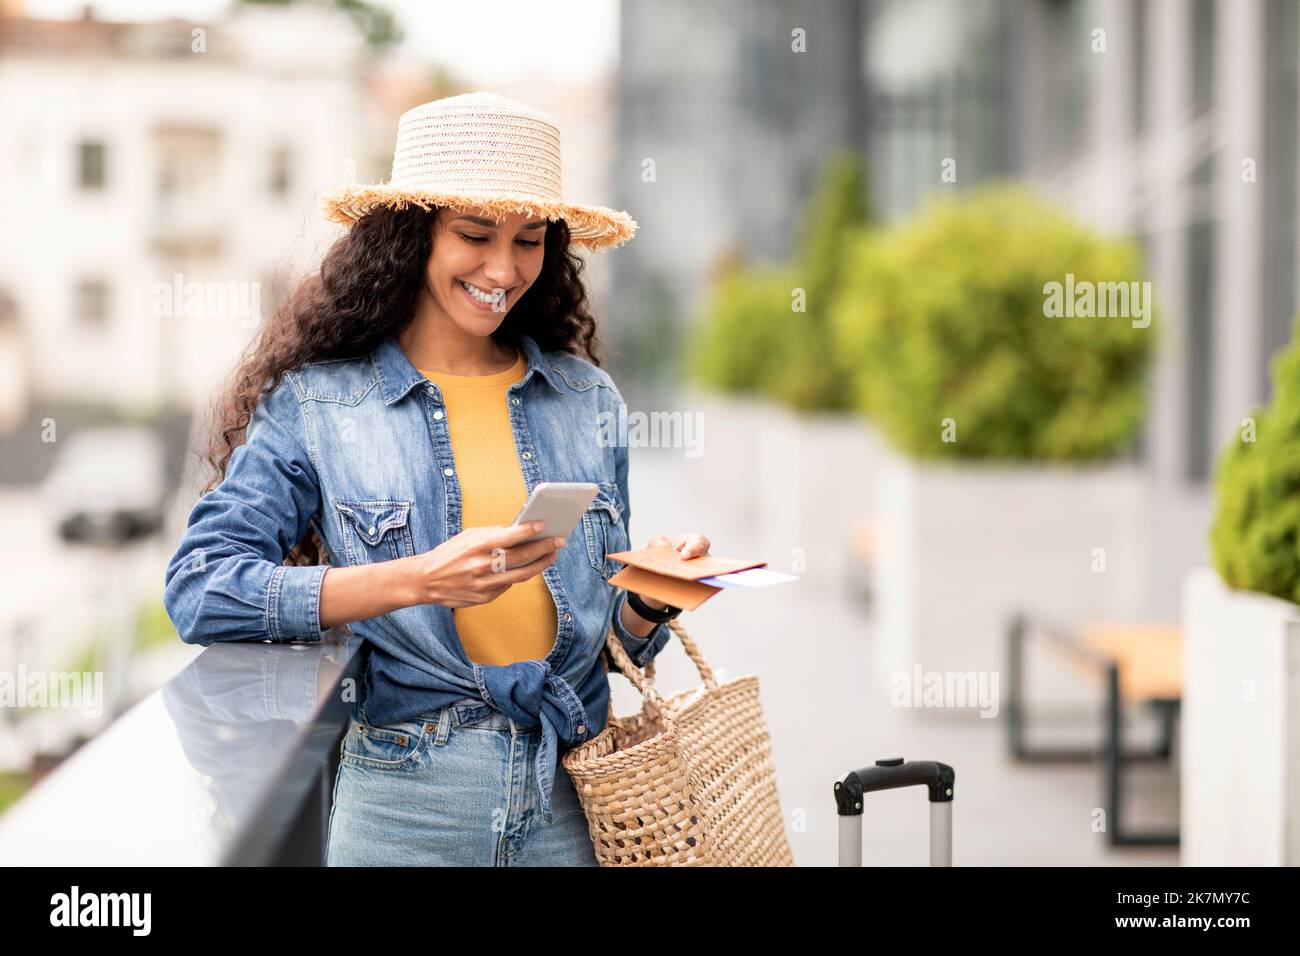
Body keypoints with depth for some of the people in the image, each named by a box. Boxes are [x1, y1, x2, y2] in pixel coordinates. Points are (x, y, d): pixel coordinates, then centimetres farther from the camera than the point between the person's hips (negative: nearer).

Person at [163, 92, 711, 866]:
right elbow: (199, 588, -14)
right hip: (403, 802, -3)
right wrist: (418, 582, -22)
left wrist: (653, 599, -9)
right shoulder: (316, 403, -1)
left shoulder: (587, 398, 9)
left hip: (572, 799, 3)